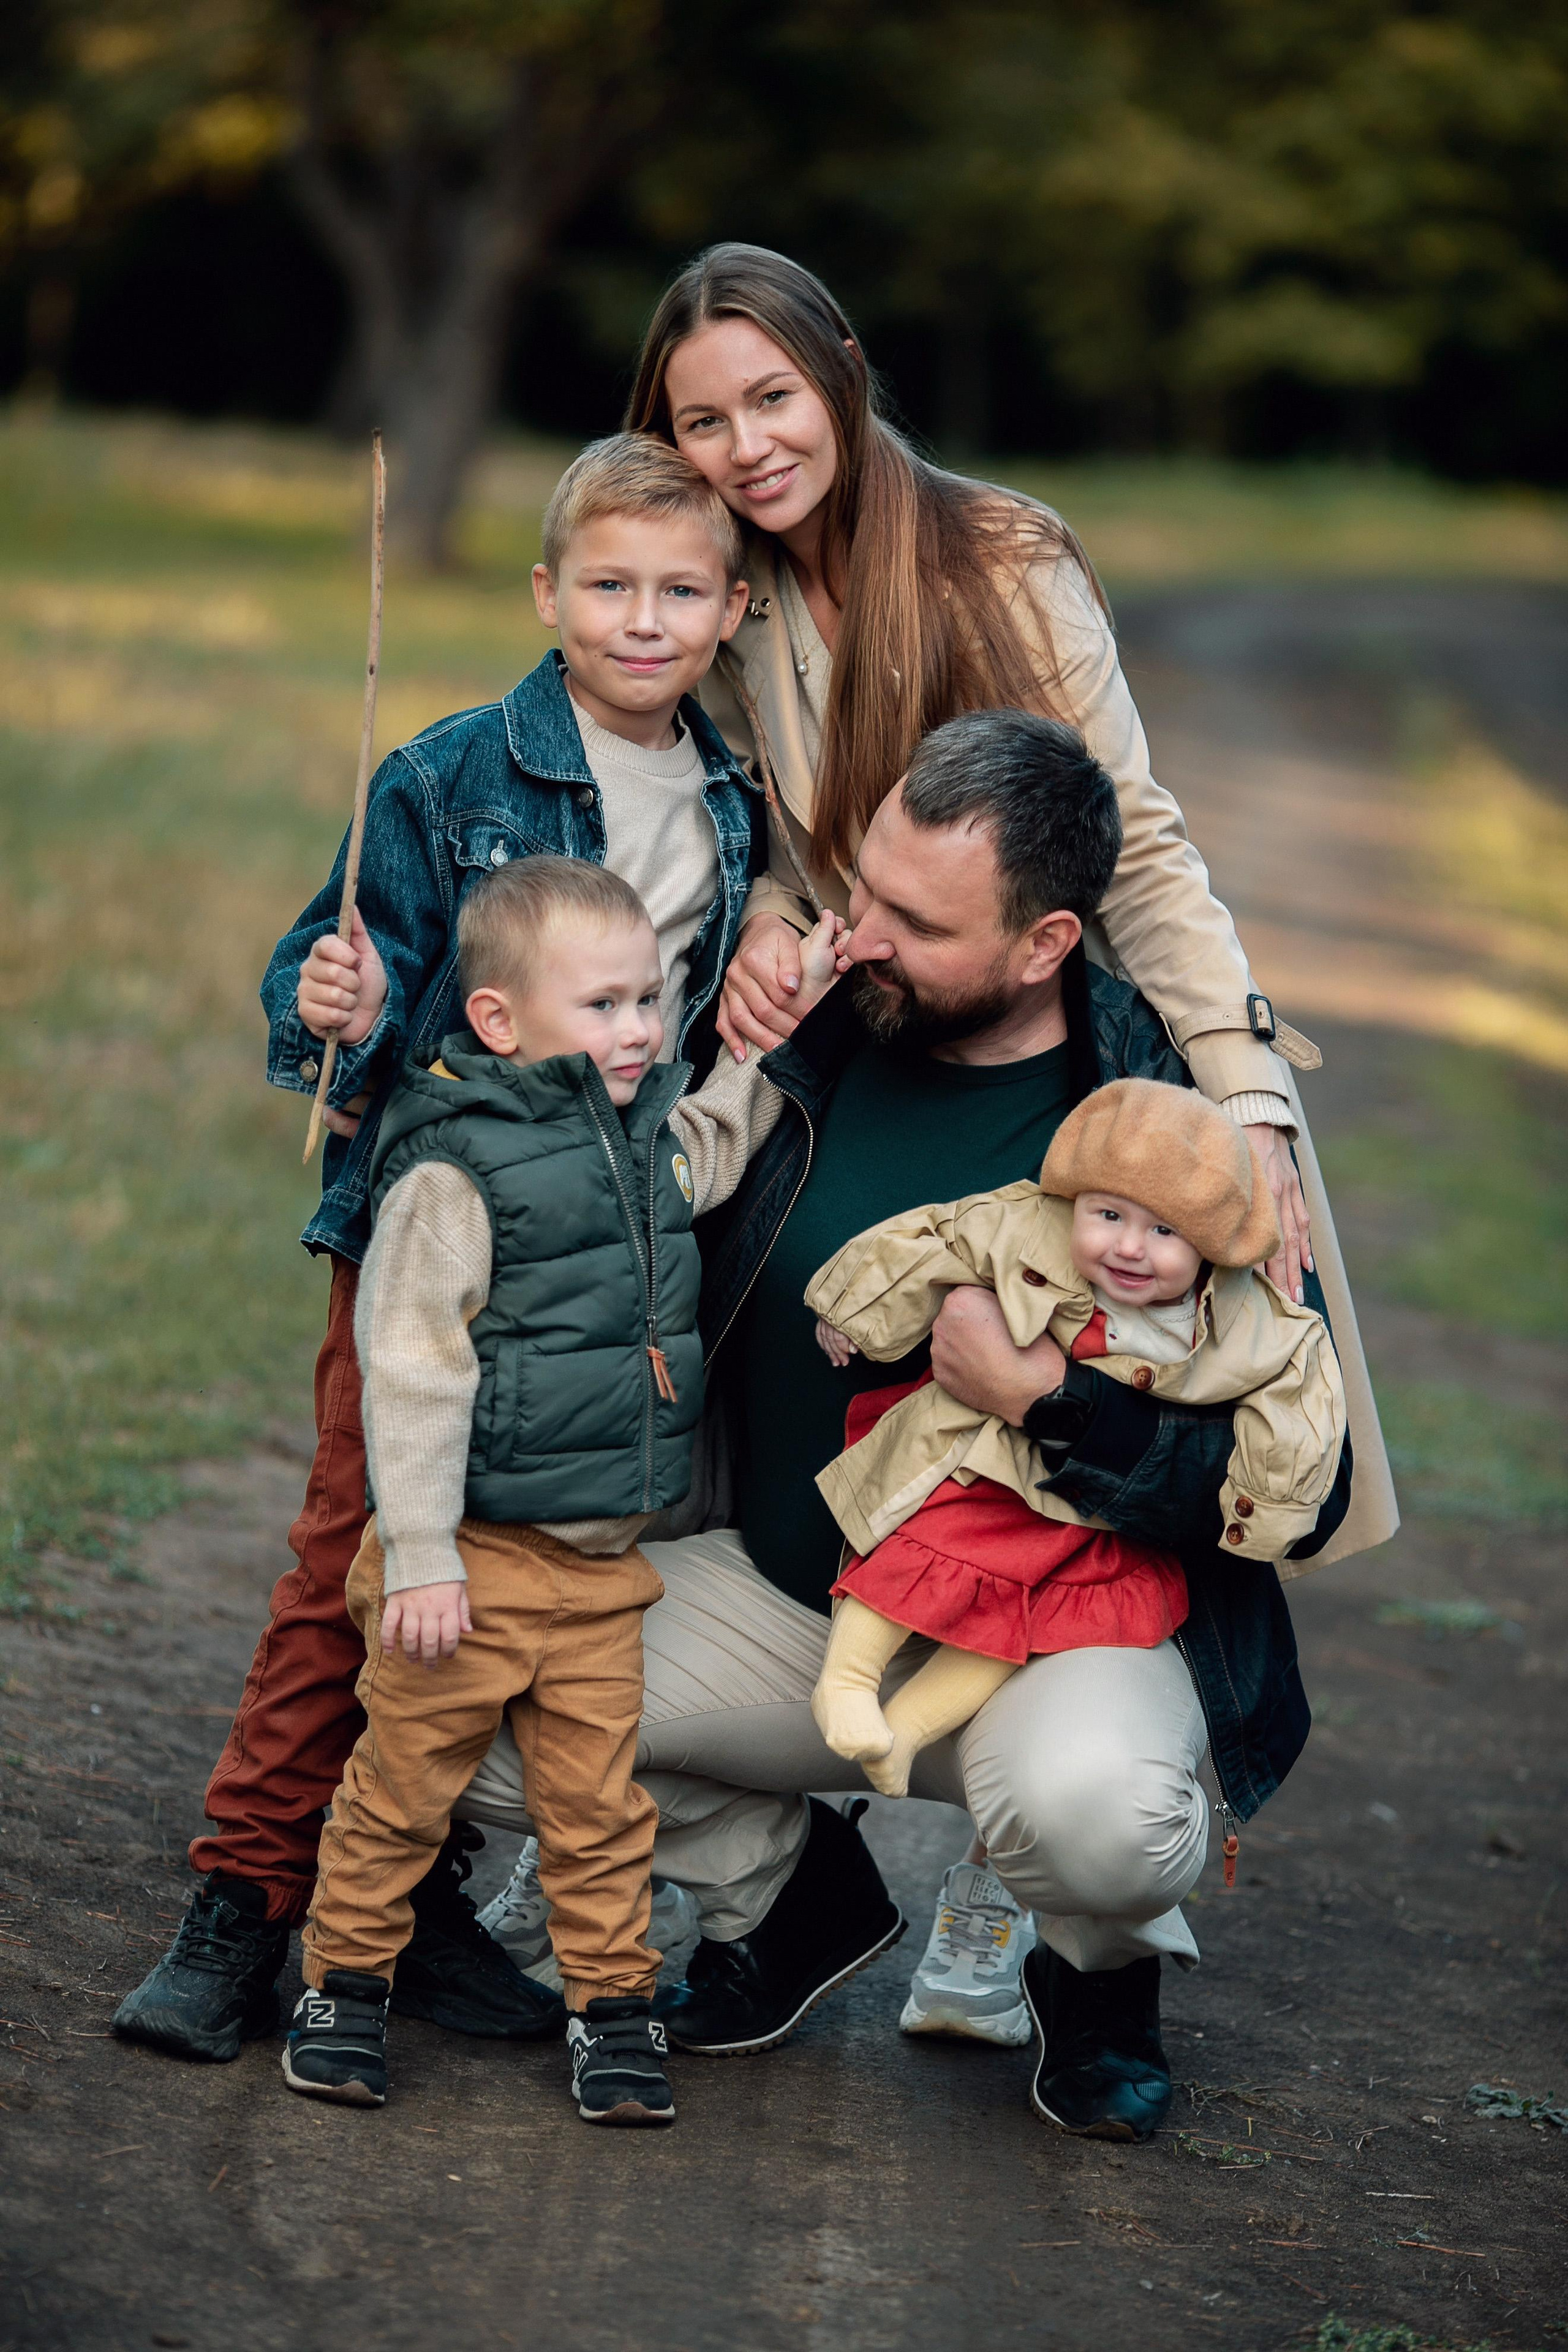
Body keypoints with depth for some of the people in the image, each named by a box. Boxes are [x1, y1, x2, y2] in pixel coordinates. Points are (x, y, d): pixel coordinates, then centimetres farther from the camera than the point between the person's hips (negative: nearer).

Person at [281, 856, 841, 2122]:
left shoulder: (649, 1138, 7)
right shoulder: (453, 1171, -16)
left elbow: (717, 1138, 33)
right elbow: (412, 1374, -17)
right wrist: (419, 1559, -18)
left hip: (603, 1560, 6)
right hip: (476, 1556, -6)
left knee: (600, 1801, 9)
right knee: (405, 1782, 6)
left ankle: (613, 2003, 19)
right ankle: (347, 1981, 22)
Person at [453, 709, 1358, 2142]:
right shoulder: (809, 1034, -5)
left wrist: (1043, 1395, -25)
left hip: (1059, 1629, -4)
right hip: (780, 1593, 4)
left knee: (1094, 1807, -38)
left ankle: (1102, 1970, 4)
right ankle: (784, 1885, 14)